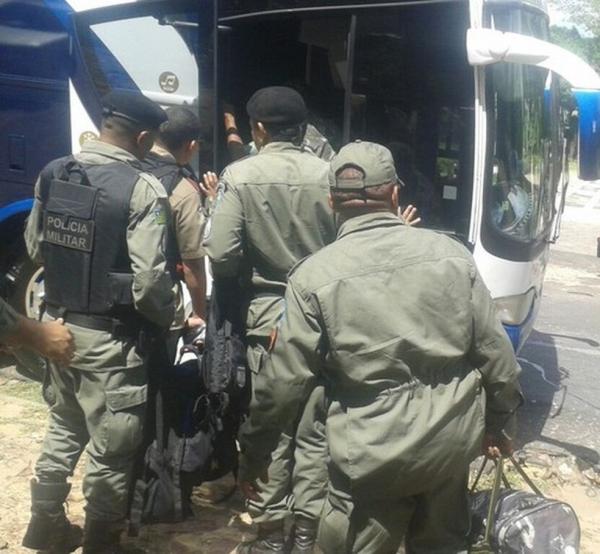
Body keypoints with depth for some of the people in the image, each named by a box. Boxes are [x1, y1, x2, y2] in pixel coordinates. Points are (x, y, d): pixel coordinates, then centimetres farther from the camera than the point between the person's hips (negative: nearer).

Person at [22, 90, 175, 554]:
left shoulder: (53, 173, 3)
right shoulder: (142, 189, -18)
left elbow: (35, 248, 12)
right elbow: (149, 279, -22)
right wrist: (167, 319, -5)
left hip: (57, 324, 7)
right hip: (109, 338, -7)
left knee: (65, 428, 26)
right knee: (112, 450, 7)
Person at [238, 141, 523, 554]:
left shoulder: (315, 275, -10)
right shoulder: (452, 253, -1)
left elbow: (284, 381, -8)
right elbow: (495, 352, 3)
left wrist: (254, 452, 6)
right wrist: (501, 421, 19)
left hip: (374, 453, -4)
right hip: (454, 438, 4)